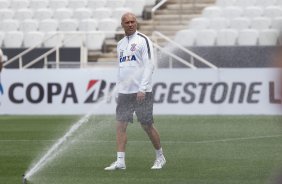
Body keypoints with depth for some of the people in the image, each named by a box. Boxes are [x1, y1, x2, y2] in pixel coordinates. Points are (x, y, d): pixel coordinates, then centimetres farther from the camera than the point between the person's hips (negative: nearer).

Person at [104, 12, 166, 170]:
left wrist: (142, 89, -19)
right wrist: (119, 89, 14)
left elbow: (149, 66, -12)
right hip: (124, 92, 6)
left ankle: (160, 157, 17)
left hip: (141, 92, -6)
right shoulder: (121, 44, 16)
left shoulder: (143, 40, -5)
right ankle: (120, 161, -4)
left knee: (147, 125, 1)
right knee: (121, 125, -3)